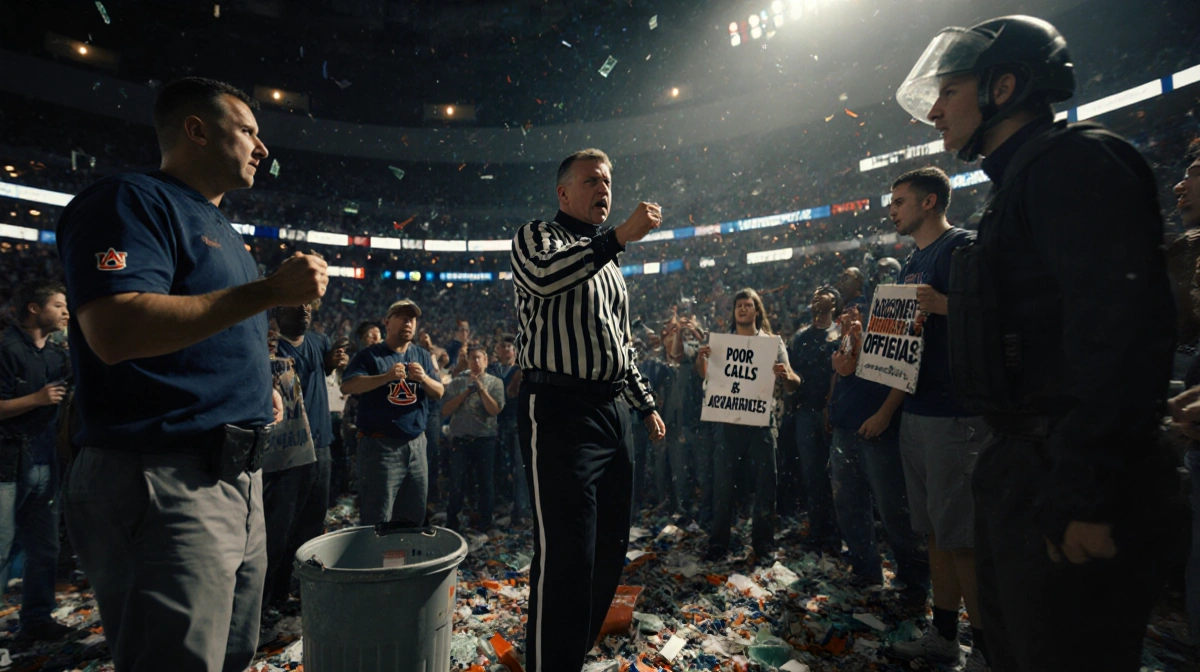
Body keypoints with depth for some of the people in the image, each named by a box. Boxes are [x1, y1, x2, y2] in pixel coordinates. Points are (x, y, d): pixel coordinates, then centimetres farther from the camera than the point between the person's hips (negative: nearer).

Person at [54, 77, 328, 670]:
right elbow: (114, 330, -24)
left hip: (237, 479, 10)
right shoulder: (131, 200, -8)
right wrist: (269, 290, -23)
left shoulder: (218, 227, 20)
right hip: (164, 484, -9)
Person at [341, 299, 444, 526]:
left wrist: (424, 378, -15)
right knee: (378, 521, 1)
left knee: (414, 517, 16)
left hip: (416, 444, 5)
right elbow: (347, 386, -17)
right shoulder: (370, 355, -3)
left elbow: (439, 392, 6)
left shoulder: (422, 355, 10)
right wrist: (386, 376, -28)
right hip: (380, 445, -5)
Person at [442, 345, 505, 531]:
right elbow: (445, 411, -2)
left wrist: (481, 388, -15)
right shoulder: (457, 382, 5)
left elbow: (495, 410, -9)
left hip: (485, 439, 0)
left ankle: (485, 522, 23)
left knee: (486, 482, 7)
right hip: (460, 438, 1)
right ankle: (451, 522, 22)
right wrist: (465, 392, -10)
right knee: (457, 483, 6)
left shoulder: (495, 382, 2)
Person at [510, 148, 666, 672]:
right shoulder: (537, 235, 3)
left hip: (611, 412, 8)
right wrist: (620, 237, -22)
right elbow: (543, 276, -23)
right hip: (559, 412, -8)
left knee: (610, 549, 14)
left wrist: (645, 404, 23)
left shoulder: (608, 264, 24)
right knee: (567, 556, -8)